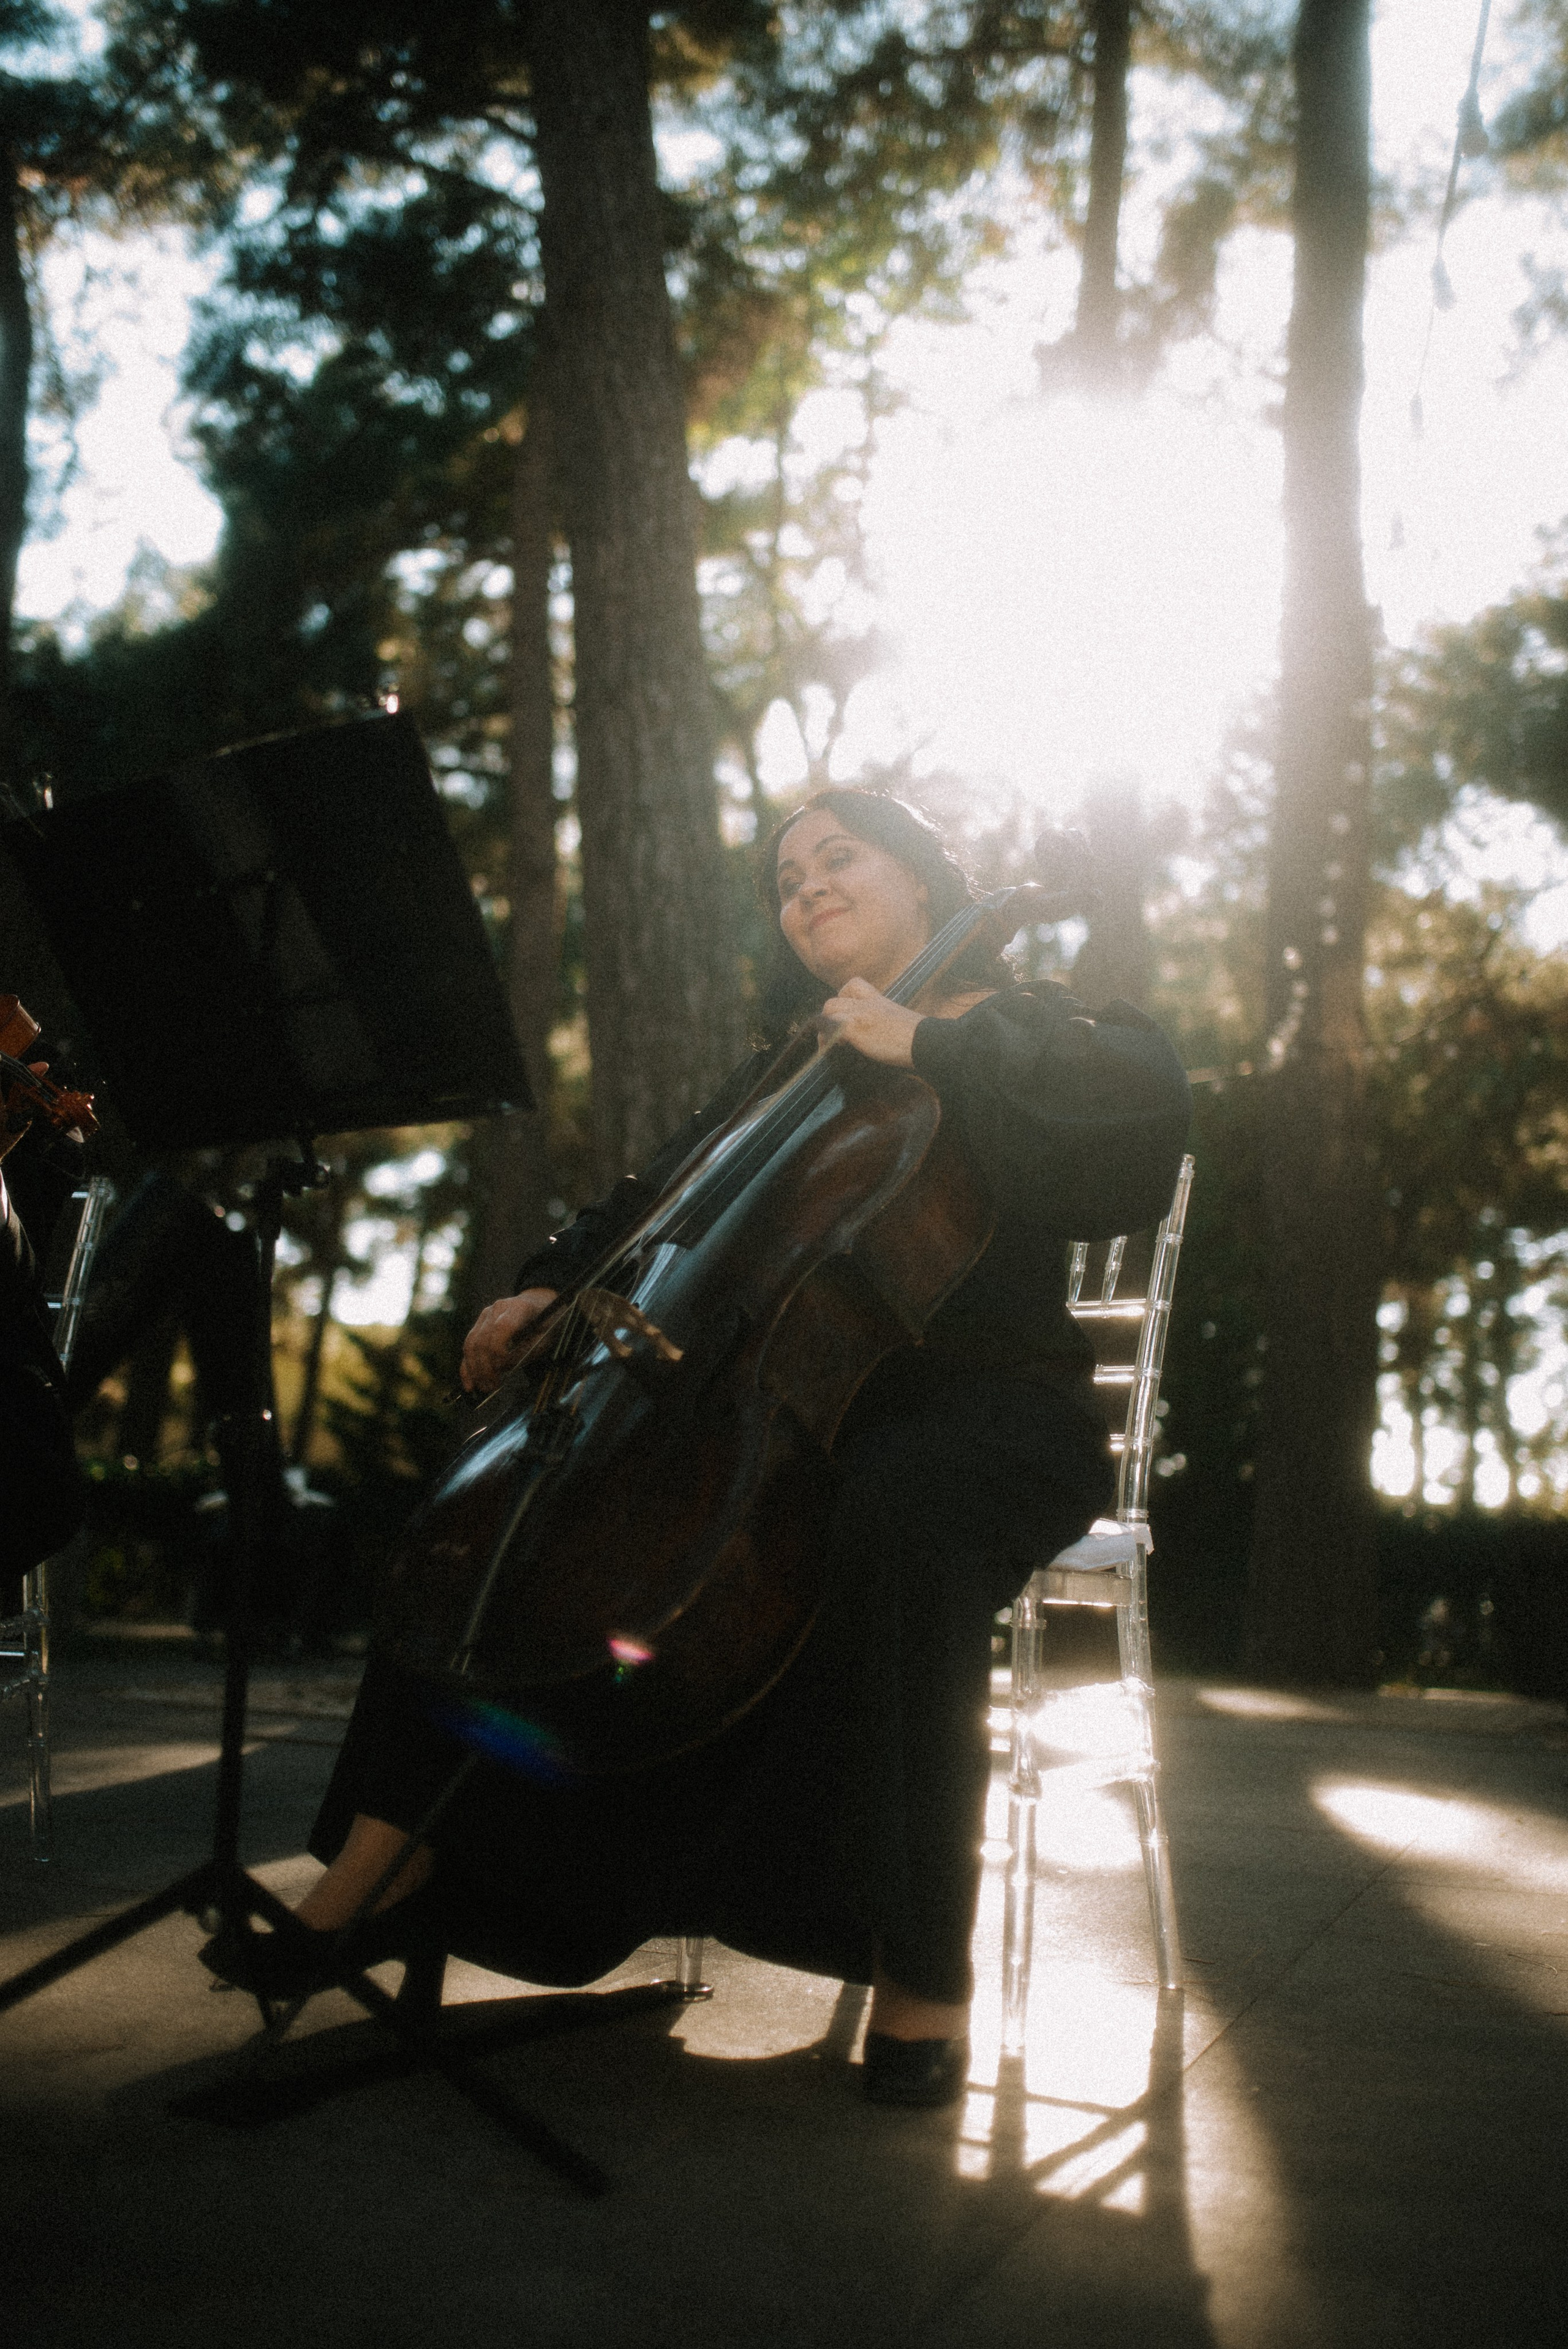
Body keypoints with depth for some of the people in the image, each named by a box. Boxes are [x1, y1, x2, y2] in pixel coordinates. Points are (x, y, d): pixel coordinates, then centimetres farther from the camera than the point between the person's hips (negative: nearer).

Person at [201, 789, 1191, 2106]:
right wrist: (554, 1288, 3)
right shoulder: (790, 1069, 23)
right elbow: (663, 1204, 22)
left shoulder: (1024, 1033, 4)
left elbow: (1143, 1119, -17)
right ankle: (383, 1864, -8)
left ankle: (923, 1973, -31)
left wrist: (929, 1047, -22)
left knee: (886, 1529, -40)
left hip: (980, 1410, -6)